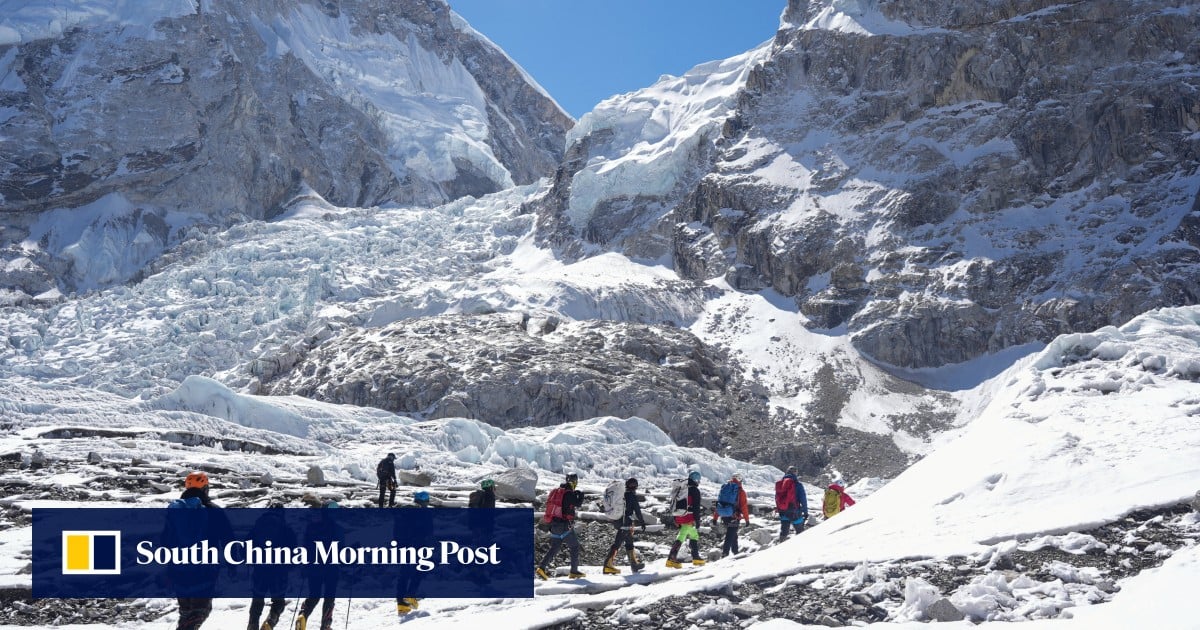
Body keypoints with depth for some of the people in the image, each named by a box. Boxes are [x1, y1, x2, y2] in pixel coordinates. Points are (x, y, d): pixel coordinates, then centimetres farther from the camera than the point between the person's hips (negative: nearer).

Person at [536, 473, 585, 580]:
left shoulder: (555, 491, 8)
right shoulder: (569, 494, -14)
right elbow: (578, 503, -13)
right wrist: (581, 494, 7)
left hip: (554, 525, 7)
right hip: (565, 525, -7)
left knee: (554, 547, 11)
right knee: (574, 547, 8)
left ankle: (542, 567, -5)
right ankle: (574, 571, 10)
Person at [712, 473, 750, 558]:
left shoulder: (724, 488, 11)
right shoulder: (740, 491, -4)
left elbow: (718, 503, 12)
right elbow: (744, 506, -7)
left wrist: (715, 517, 16)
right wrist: (747, 519, 0)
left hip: (724, 516, 6)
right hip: (734, 517, -6)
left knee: (733, 535, 22)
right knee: (730, 536, -6)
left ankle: (735, 552, 30)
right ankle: (725, 553, -17)